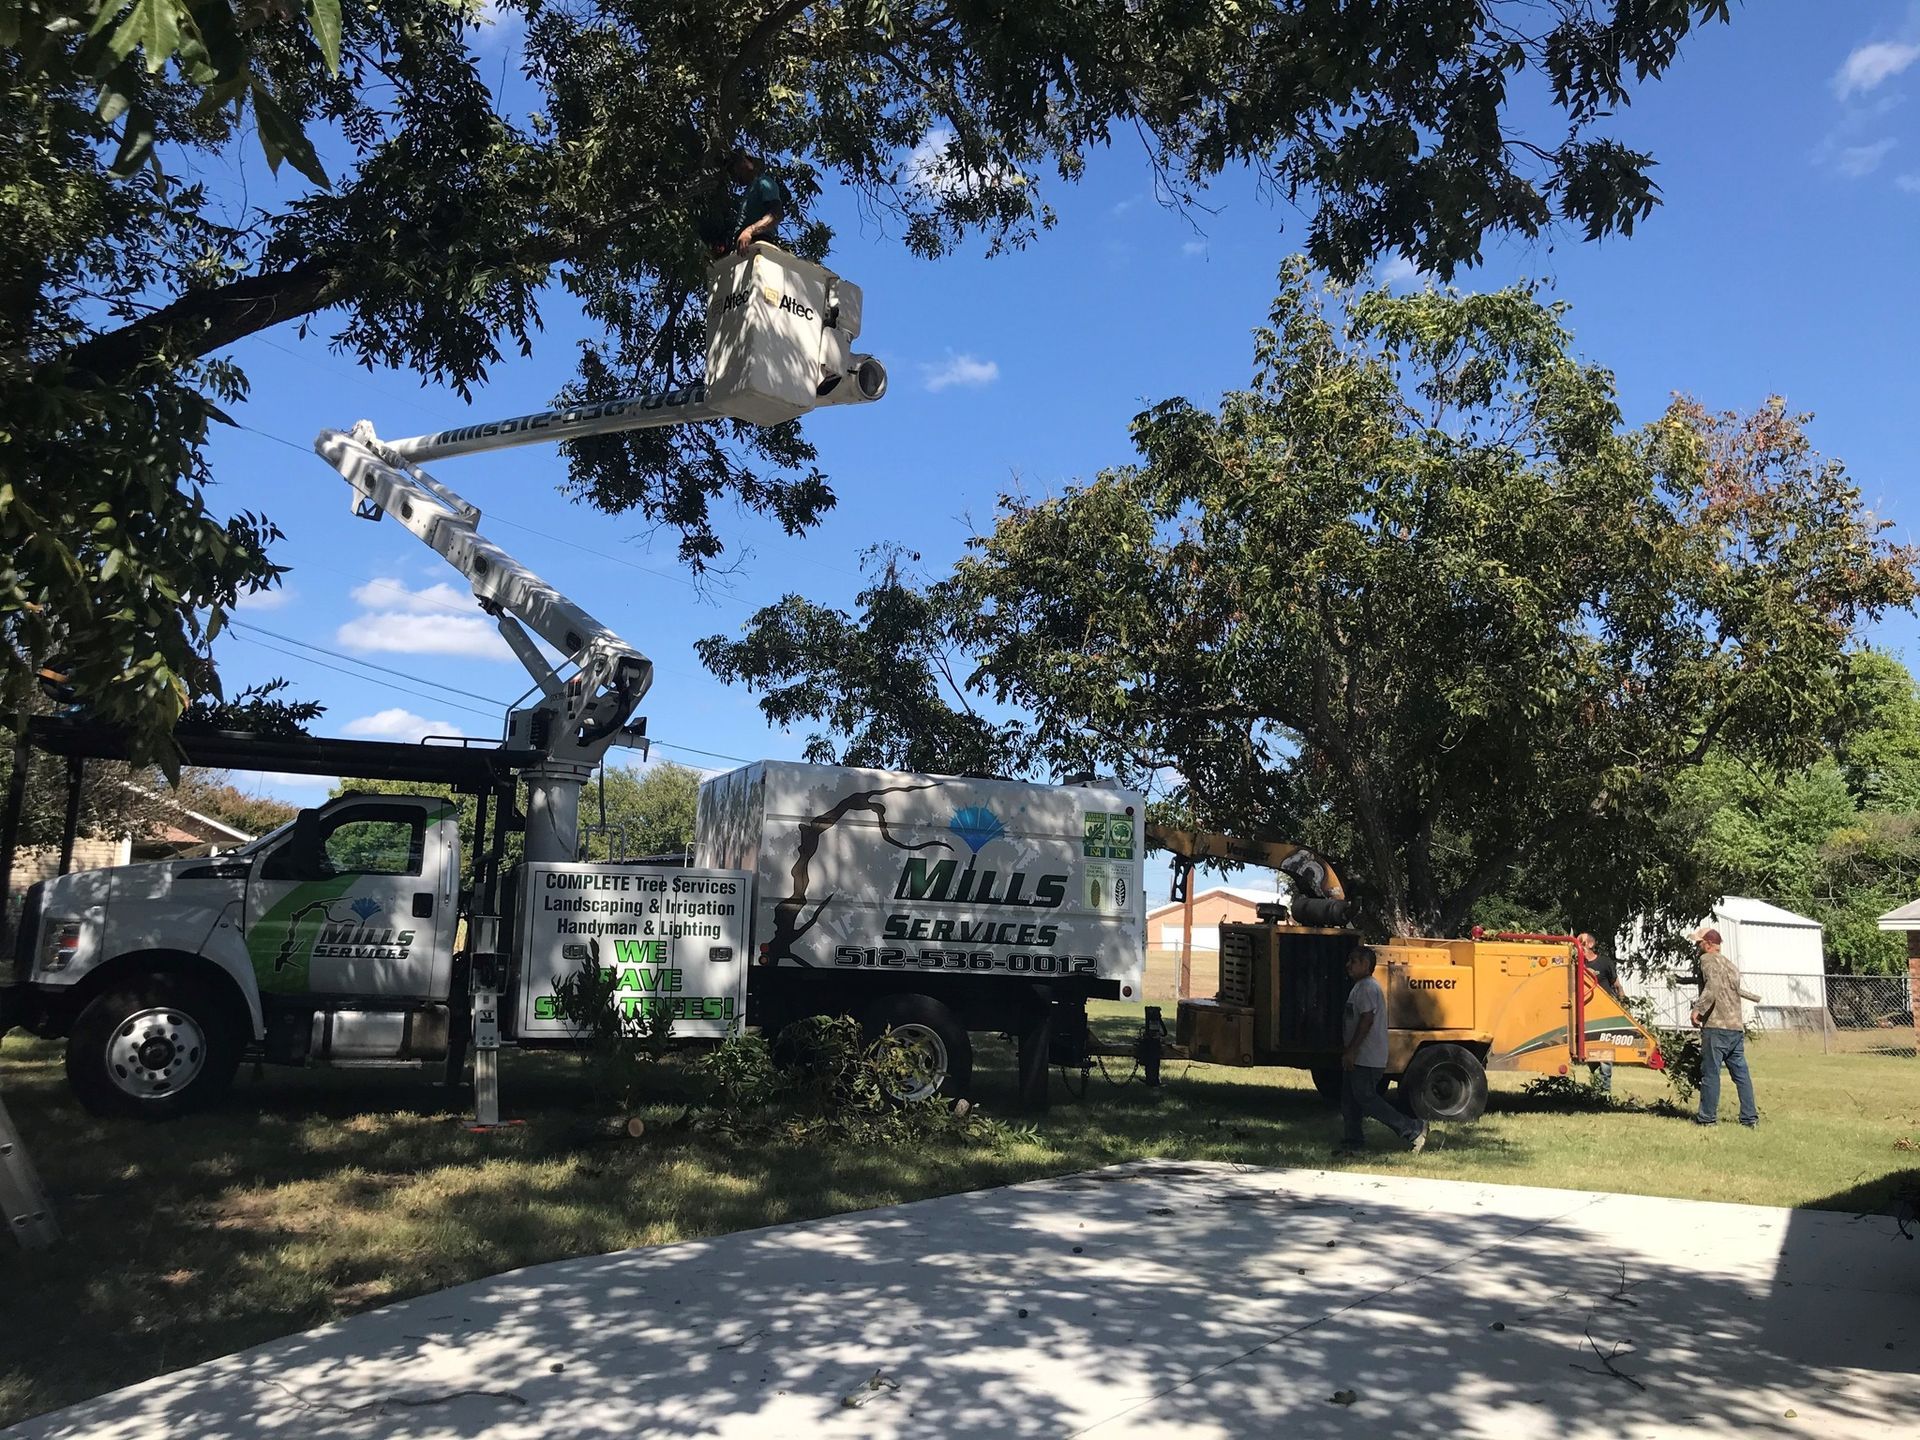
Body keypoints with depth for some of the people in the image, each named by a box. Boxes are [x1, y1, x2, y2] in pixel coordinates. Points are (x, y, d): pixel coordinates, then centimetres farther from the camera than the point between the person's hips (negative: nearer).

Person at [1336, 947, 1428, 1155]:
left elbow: (1366, 1020, -24)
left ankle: (1413, 1129, -3)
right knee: (1349, 1101, 11)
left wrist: (1351, 1051, -25)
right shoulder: (1360, 986, 18)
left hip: (1367, 1059, -11)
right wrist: (1349, 1051, 22)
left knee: (1366, 1098, -9)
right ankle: (1352, 1143, 15)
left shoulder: (1367, 987, -16)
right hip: (1358, 1058, 11)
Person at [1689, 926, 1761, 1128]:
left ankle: (1707, 1117, -2)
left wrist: (1698, 1008, -26)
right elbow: (1737, 989, 24)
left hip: (1716, 1027, -8)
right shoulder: (1730, 964, 22)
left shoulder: (1708, 960, -4)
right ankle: (1750, 1117, 9)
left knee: (1710, 1072, -4)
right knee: (1741, 1073, 9)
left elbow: (1713, 985, -20)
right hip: (1737, 1027, 8)